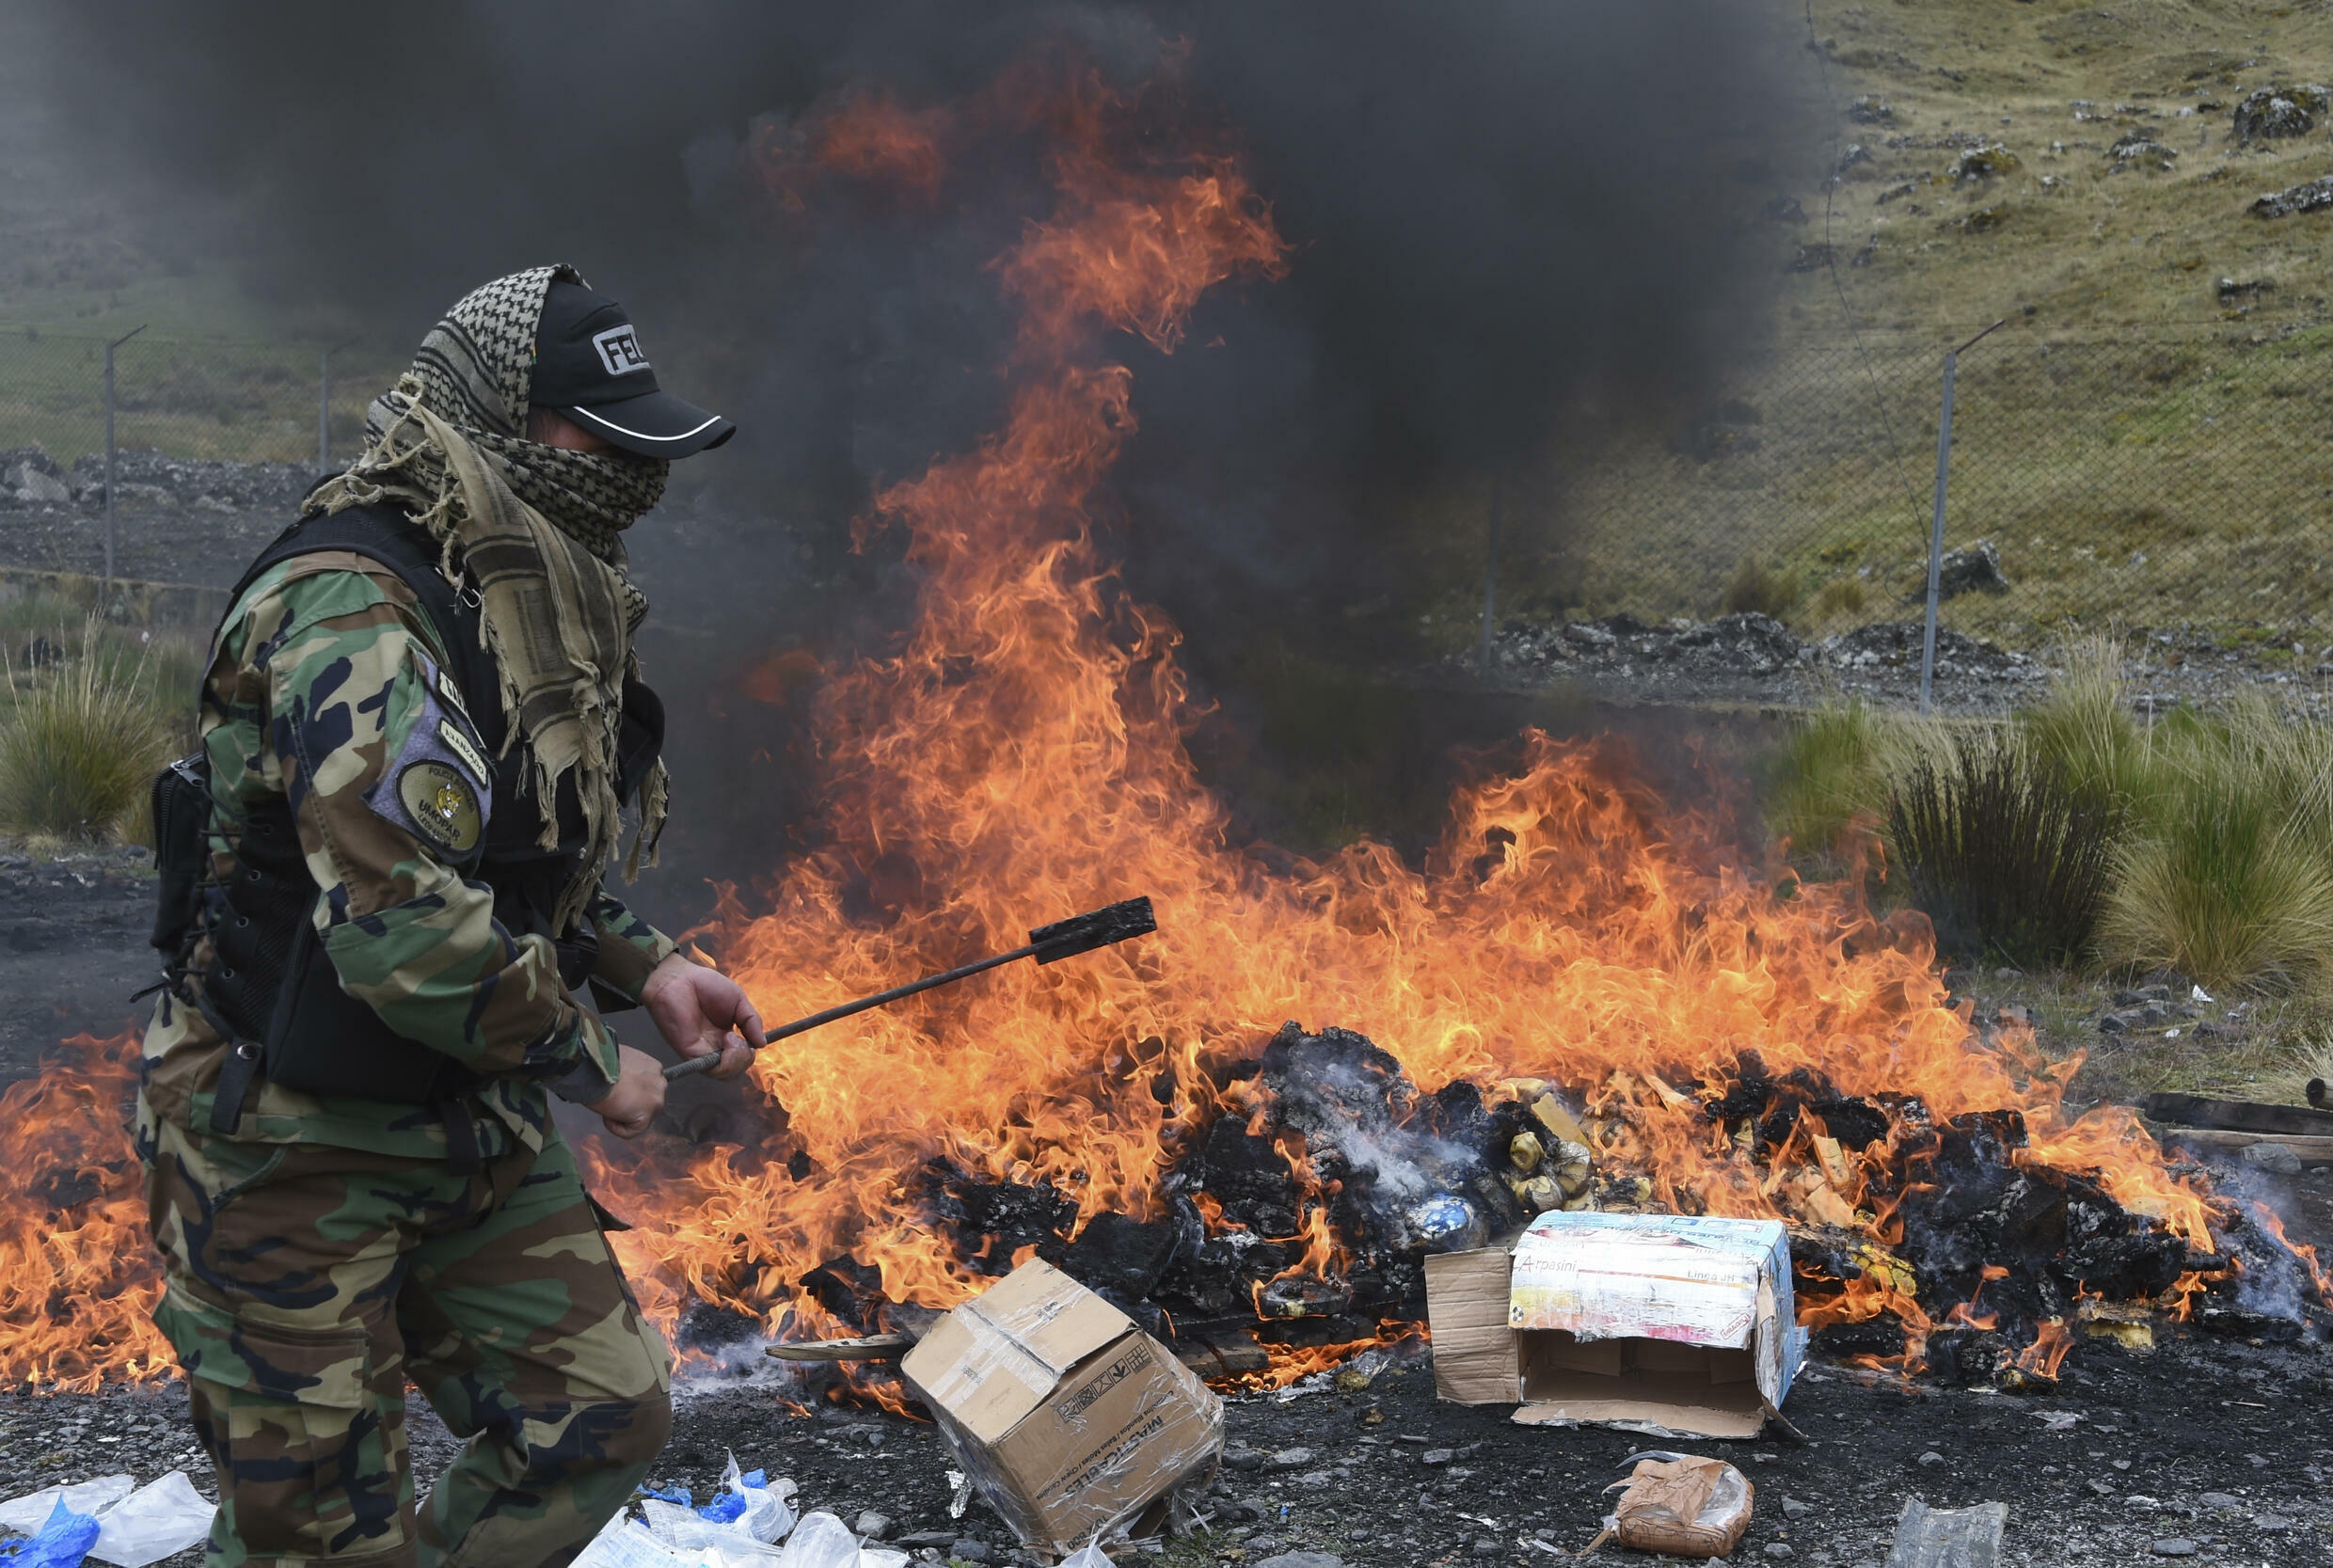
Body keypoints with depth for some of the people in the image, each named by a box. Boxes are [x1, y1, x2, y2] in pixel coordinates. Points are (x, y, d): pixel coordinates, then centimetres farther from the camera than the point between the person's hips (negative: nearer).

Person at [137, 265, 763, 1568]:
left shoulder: (536, 606, 8)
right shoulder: (356, 604, -24)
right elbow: (402, 929, -32)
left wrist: (646, 967, 5)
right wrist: (590, 1062, -17)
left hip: (473, 1127, 9)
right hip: (296, 1150, -9)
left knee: (604, 1418, 8)